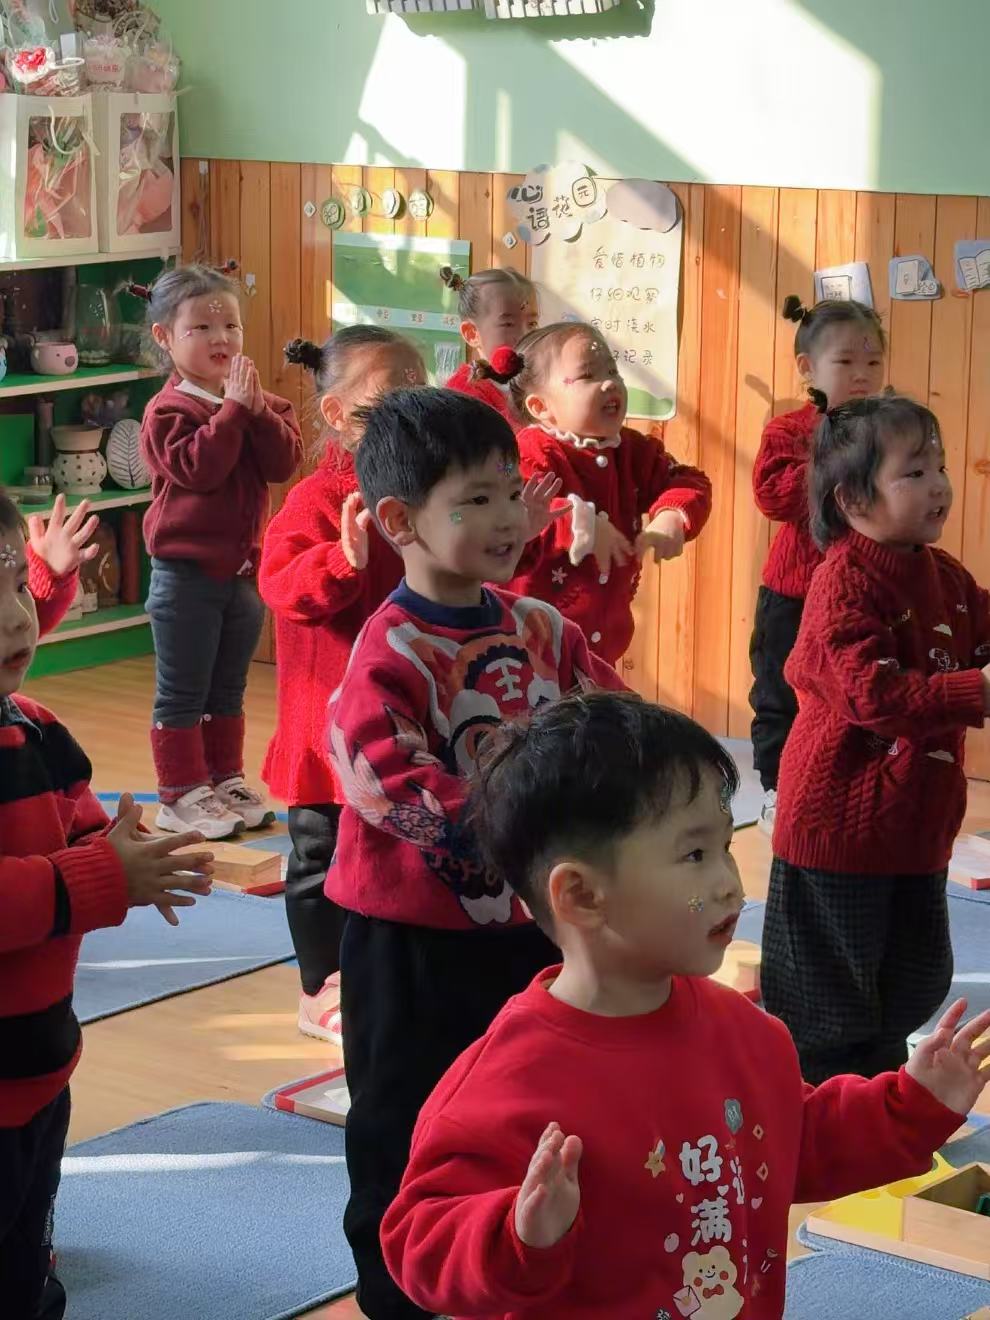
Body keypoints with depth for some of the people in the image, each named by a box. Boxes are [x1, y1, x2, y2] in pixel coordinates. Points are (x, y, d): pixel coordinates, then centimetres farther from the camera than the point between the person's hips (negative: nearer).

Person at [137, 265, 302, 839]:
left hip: (244, 569, 6)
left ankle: (226, 781, 27)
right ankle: (181, 796, 7)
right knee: (183, 693, 1)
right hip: (187, 571, -6)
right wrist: (233, 408, -24)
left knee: (228, 690, 17)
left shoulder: (262, 404, 7)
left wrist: (259, 409, -19)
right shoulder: (169, 410, -11)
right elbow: (198, 469, -26)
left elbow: (284, 462, -7)